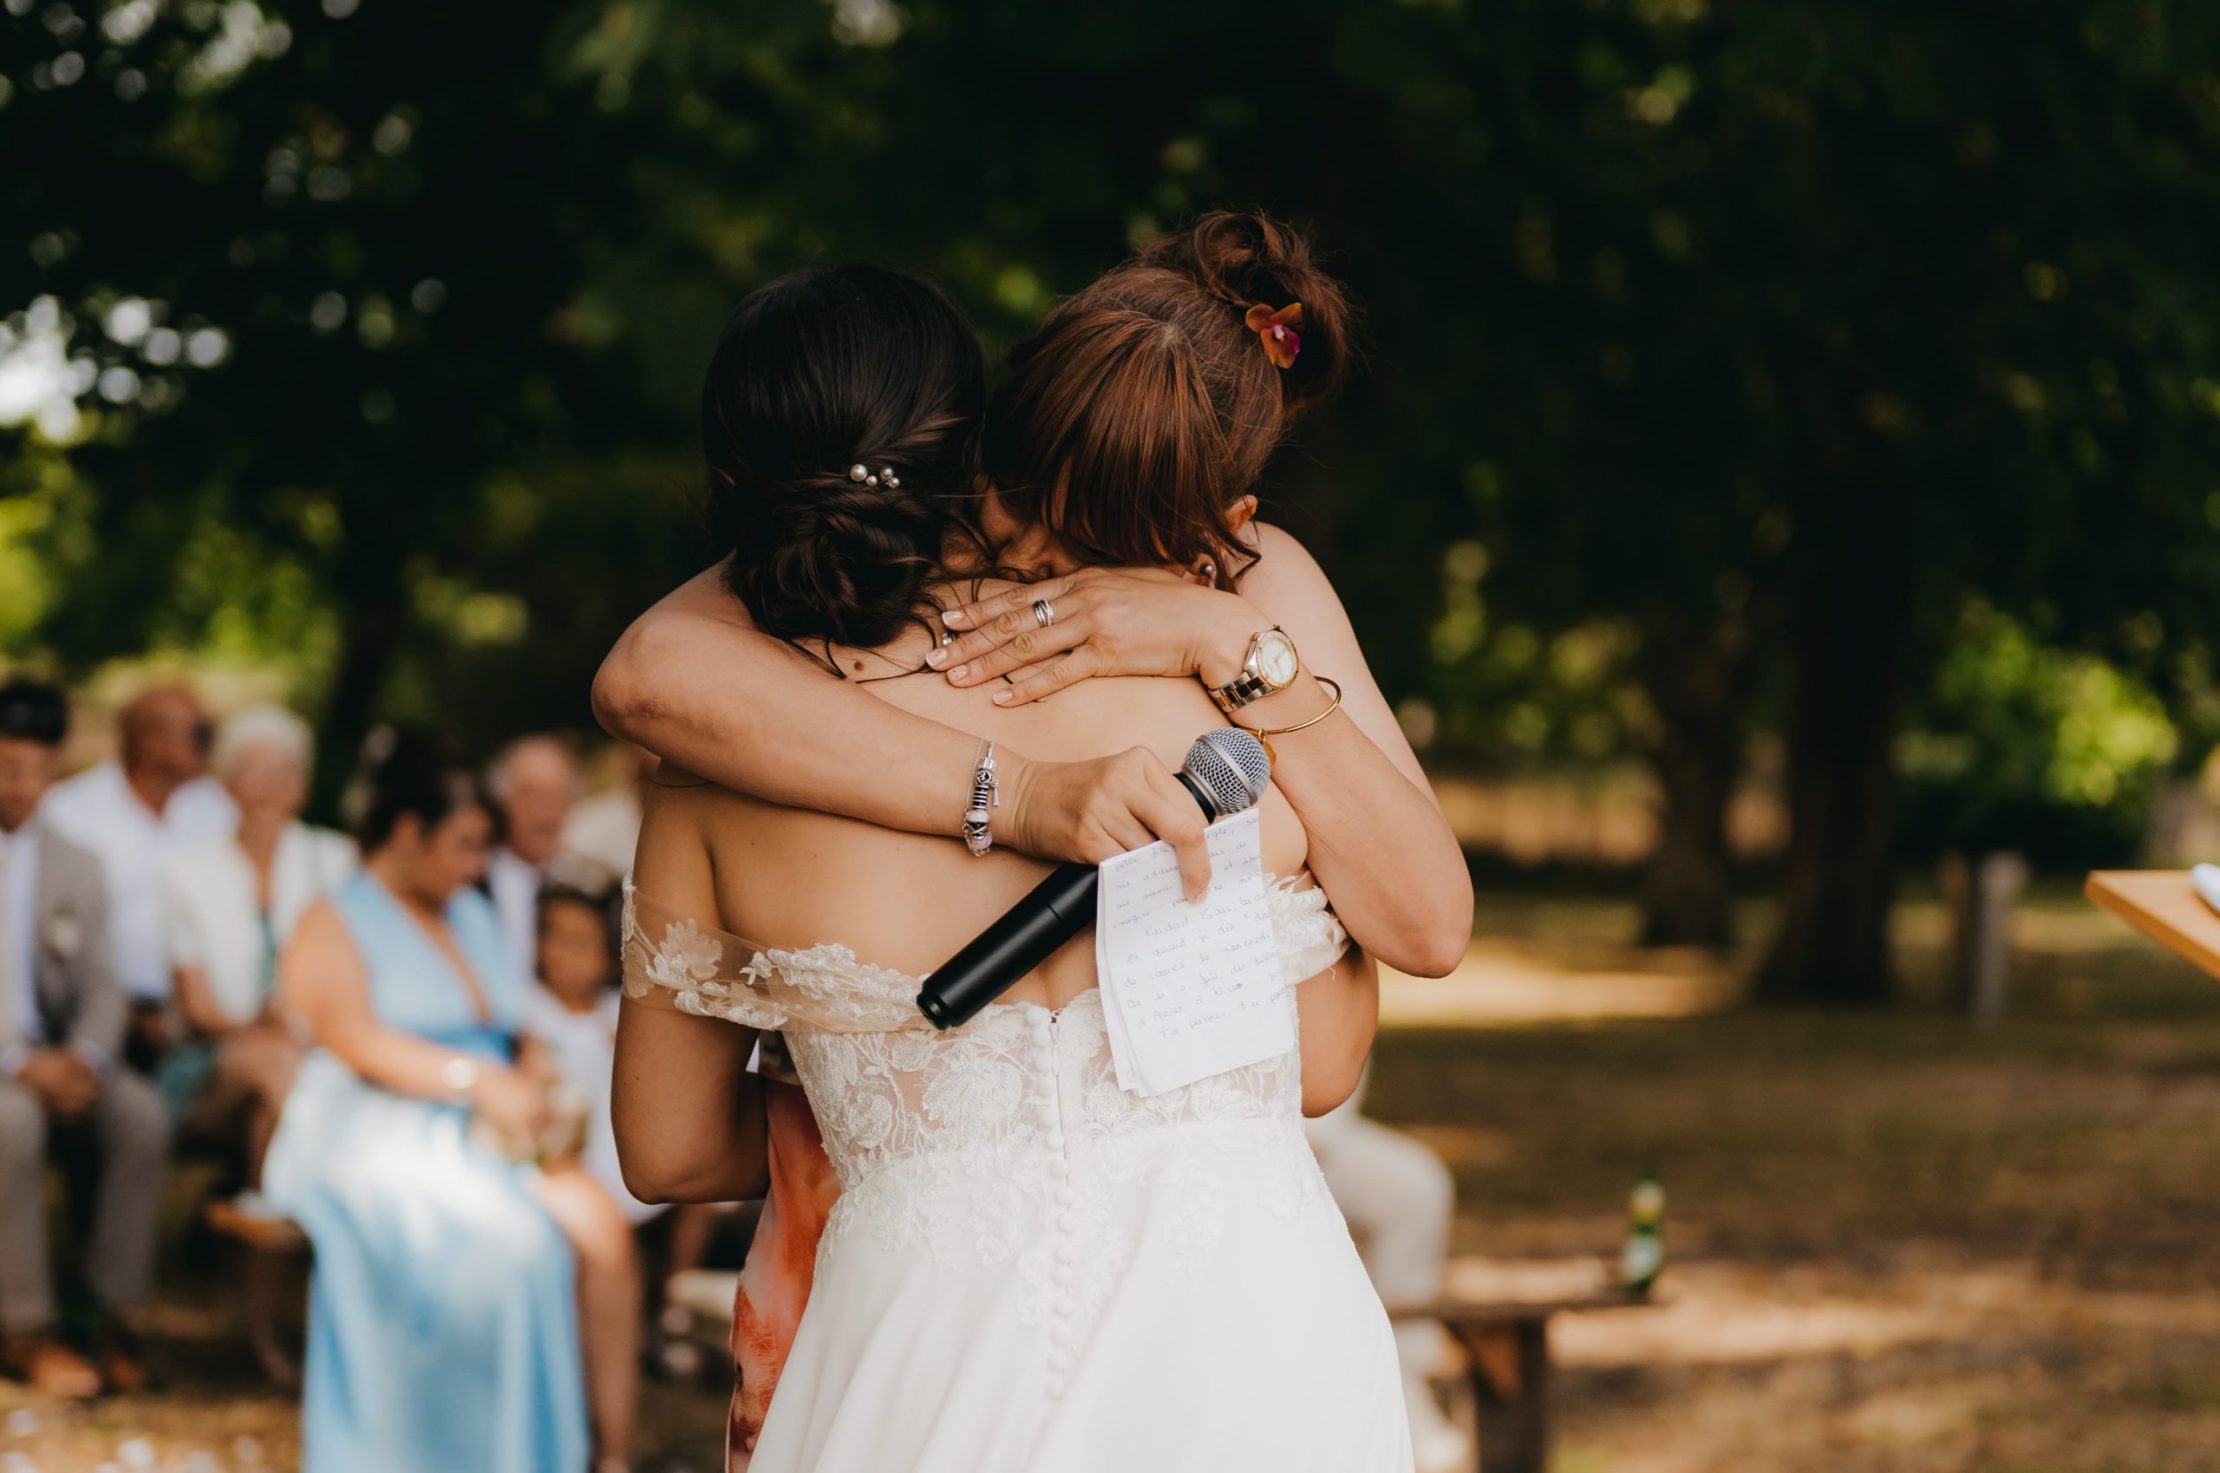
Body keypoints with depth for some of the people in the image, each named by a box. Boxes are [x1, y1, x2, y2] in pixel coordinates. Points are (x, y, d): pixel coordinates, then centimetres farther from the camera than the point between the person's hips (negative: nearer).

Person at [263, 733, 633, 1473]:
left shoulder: (472, 916, 23)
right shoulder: (334, 926, 3)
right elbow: (356, 1041, -13)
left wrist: (528, 1092, -4)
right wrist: (476, 1081, -23)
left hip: (485, 1138, 6)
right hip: (376, 1138, -6)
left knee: (598, 1222, -24)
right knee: (504, 1237, -33)